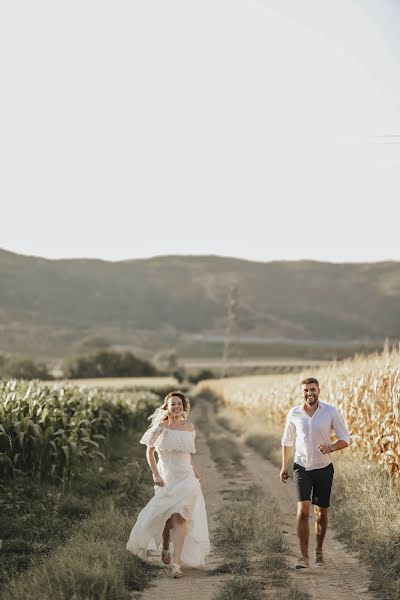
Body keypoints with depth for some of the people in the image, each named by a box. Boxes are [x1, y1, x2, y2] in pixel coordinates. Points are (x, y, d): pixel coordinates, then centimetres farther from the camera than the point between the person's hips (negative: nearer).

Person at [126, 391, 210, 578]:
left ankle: (176, 561, -14)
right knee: (167, 516, 8)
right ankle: (165, 546, 40)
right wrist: (156, 474, -6)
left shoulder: (189, 427, 6)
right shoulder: (161, 427, -4)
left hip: (186, 478, 1)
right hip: (166, 477, -1)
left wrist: (193, 469, 10)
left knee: (180, 518, -11)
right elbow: (149, 451, 2)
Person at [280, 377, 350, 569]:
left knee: (321, 512, 9)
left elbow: (345, 439, -4)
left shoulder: (330, 412, -8)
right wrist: (284, 466, 12)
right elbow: (287, 440, 12)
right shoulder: (293, 413, -3)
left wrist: (331, 448, -24)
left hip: (323, 468, 0)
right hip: (302, 467, 0)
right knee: (303, 509, -15)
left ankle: (319, 552, 30)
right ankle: (303, 556, -12)